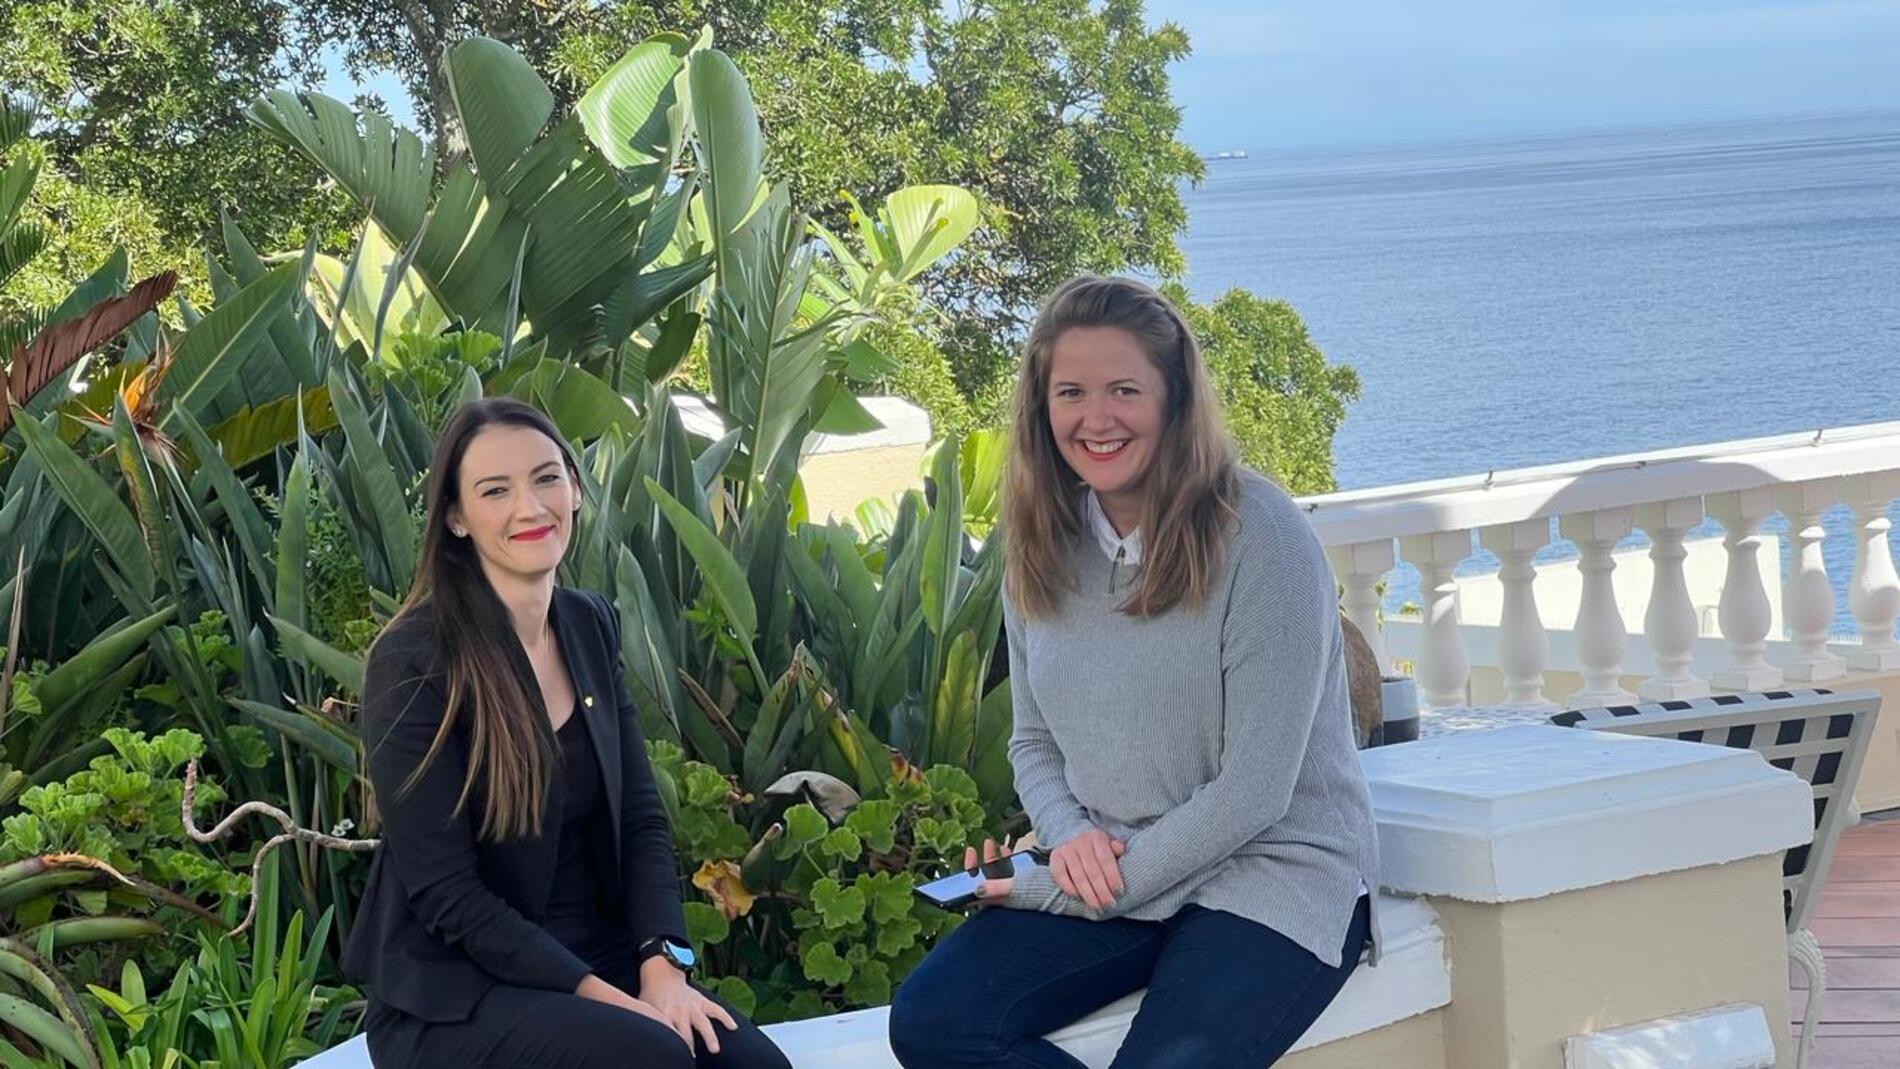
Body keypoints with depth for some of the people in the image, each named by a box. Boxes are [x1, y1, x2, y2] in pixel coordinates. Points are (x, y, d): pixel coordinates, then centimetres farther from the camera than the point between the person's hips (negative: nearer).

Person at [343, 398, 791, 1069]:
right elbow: (444, 892, -15)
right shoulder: (413, 661, -14)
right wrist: (603, 998, -20)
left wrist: (663, 965, -11)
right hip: (451, 994, -5)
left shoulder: (590, 625, 7)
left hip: (596, 953, 6)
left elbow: (640, 817, 6)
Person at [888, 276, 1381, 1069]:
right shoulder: (1042, 544, 4)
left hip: (1273, 872, -6)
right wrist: (1069, 835, -8)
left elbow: (1255, 793, -16)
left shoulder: (1260, 536, -14)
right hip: (1108, 876, 6)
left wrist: (1075, 889, -14)